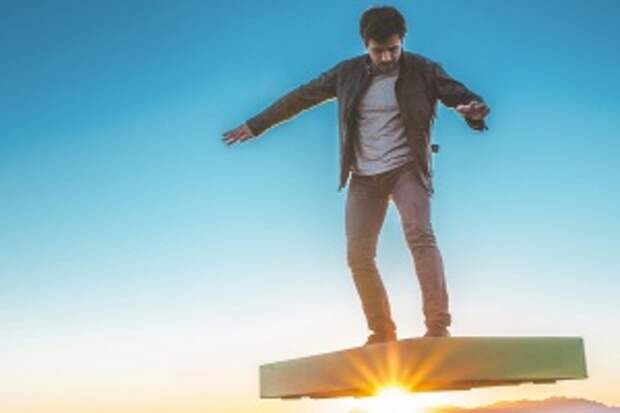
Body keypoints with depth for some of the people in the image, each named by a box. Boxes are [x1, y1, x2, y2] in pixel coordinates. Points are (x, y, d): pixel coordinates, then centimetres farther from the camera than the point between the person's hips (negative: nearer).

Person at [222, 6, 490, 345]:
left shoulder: (422, 70, -4)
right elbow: (301, 97, 11)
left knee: (420, 235, -26)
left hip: (406, 168, -3)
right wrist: (255, 125, 15)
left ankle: (438, 326, -28)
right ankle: (382, 331, 15)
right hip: (364, 177, 4)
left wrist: (475, 110, -32)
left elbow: (462, 96, -5)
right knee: (358, 256, 1)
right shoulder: (348, 73, 3)